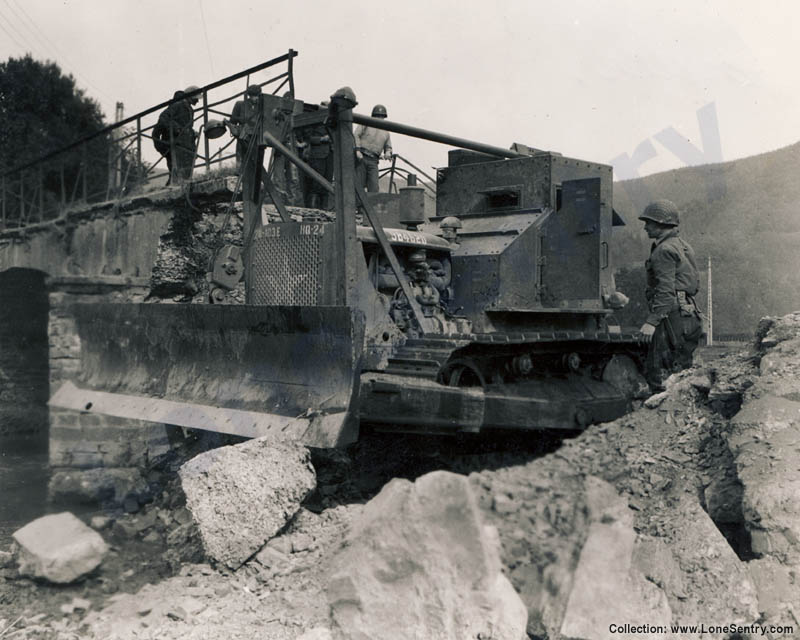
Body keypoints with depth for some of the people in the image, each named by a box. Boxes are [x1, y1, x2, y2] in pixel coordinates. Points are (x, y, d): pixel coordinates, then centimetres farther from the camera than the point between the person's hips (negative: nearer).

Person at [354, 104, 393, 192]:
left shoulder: (386, 132, 22)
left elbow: (388, 148, 21)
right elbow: (356, 135, 0)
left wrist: (388, 154, -4)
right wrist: (357, 150, -15)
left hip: (373, 161, 3)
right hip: (360, 157, -3)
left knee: (373, 187, -12)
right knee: (359, 185, -8)